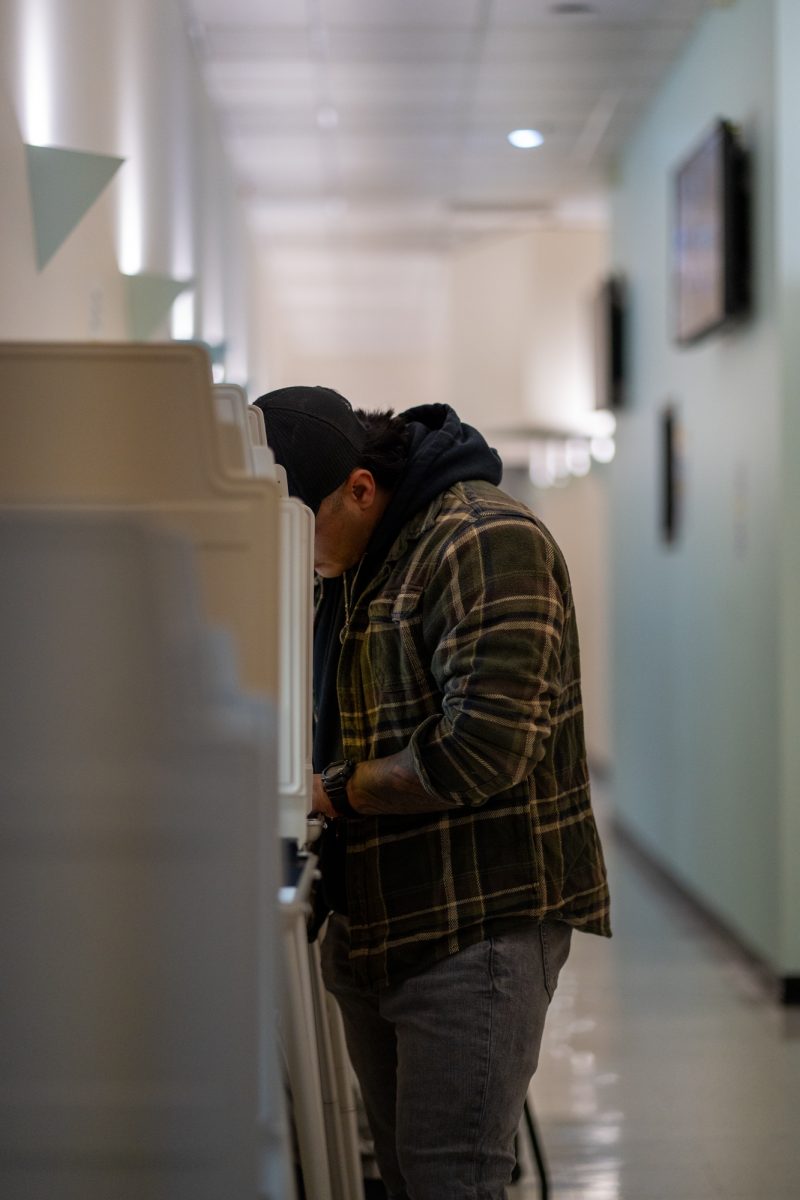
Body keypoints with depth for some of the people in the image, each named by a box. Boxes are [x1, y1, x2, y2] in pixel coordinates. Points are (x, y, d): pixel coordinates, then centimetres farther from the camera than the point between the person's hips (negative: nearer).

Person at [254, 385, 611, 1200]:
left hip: (478, 924, -9)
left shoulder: (486, 543, -16)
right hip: (374, 920, 9)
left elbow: (481, 749, -25)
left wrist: (337, 791, -13)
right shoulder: (353, 556, 14)